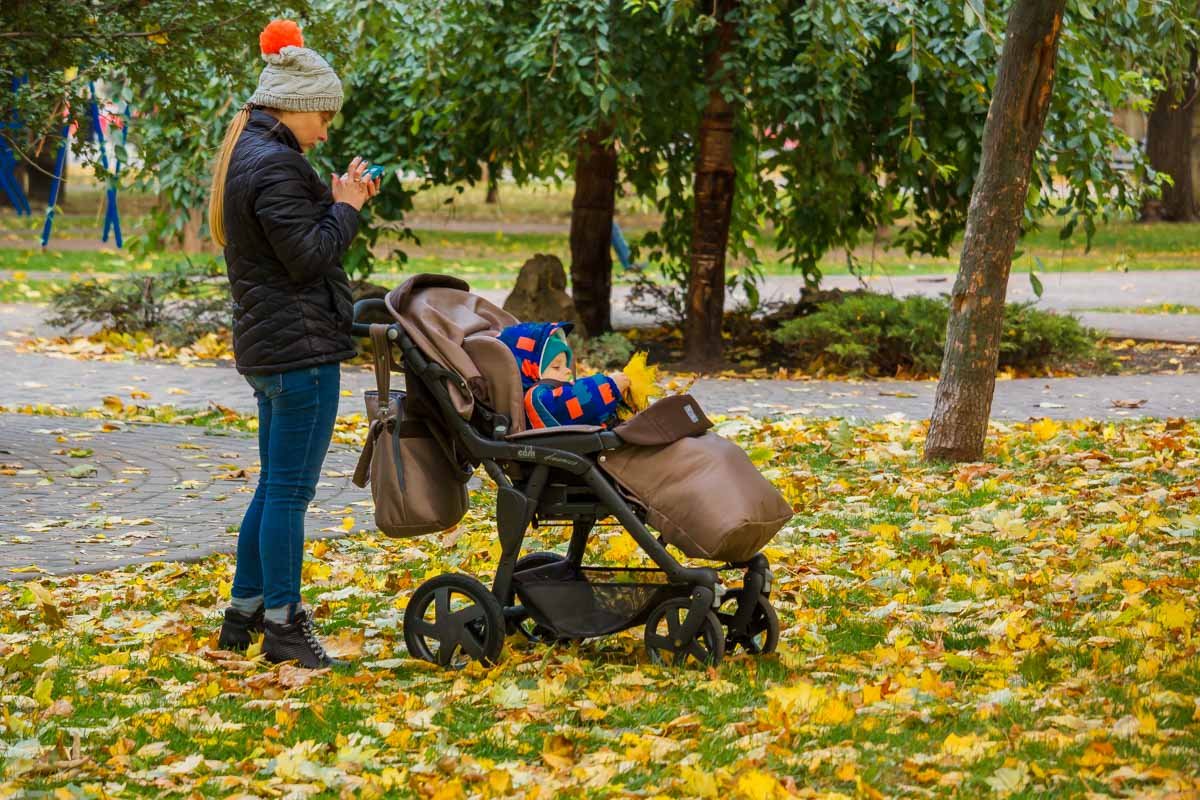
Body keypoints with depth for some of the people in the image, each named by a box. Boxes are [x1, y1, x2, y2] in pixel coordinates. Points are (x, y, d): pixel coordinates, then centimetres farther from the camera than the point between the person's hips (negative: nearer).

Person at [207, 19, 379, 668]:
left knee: (275, 485, 18)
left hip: (266, 346, 11)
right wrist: (345, 207, -7)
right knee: (291, 489, -4)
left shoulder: (244, 155, 15)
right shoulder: (275, 165, -18)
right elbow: (310, 257, -20)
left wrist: (336, 200, 10)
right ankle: (282, 623, 1)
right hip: (300, 346, -11)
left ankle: (243, 614, 23)